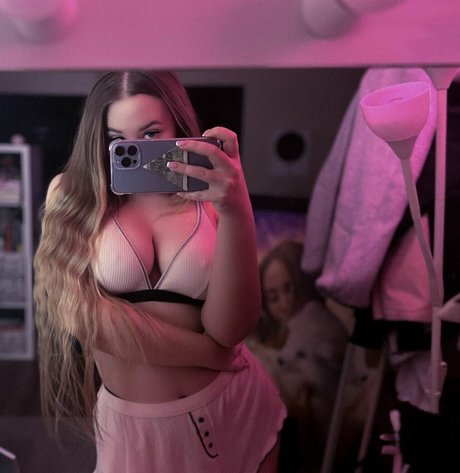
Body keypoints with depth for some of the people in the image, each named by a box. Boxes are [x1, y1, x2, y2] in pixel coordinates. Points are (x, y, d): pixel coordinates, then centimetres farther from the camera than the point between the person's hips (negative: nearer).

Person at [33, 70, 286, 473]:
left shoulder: (212, 199, -5)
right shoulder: (72, 198, -6)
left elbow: (231, 328, -17)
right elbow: (80, 311, -16)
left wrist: (237, 212, -31)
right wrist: (208, 352, -12)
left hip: (232, 406, 1)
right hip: (129, 422, -1)